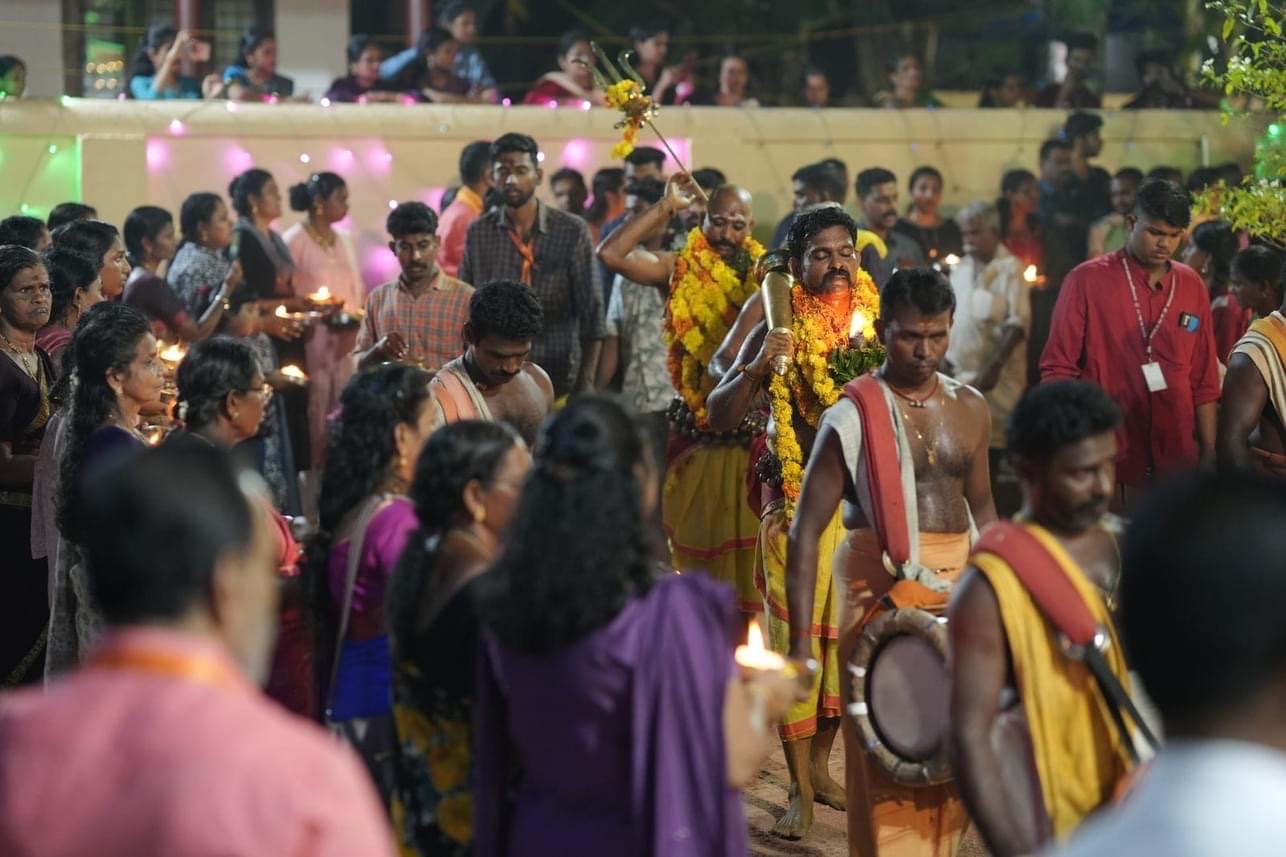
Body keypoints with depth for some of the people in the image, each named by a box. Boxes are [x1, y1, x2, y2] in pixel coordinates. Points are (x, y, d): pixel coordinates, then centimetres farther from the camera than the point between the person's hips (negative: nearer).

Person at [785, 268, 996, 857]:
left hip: (960, 585, 5)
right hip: (881, 587, -5)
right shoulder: (853, 416, -9)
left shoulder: (969, 409, 7)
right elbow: (806, 529, -11)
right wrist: (801, 640, -17)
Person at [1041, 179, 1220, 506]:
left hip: (1176, 463, 3)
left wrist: (1209, 455, 8)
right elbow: (1058, 368, -1)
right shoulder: (1087, 280, -2)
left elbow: (1204, 380, 13)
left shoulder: (1192, 287, 10)